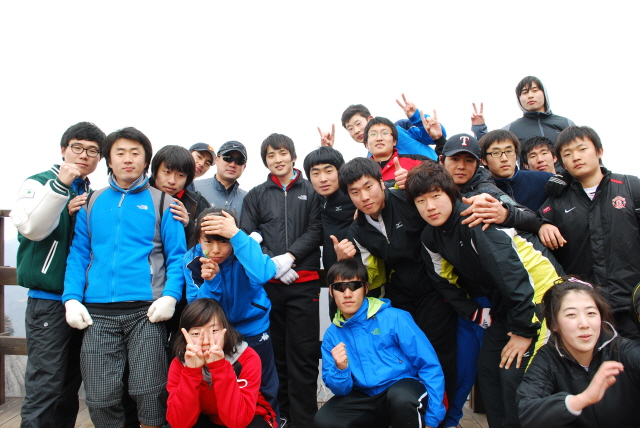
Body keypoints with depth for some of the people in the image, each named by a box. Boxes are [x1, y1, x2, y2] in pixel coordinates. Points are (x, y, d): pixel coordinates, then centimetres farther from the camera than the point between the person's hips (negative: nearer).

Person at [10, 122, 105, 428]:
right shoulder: (39, 183, -1)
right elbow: (31, 228, -18)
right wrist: (60, 185, -25)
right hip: (48, 302, -5)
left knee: (69, 388, 13)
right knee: (45, 387, -4)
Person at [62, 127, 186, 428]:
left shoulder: (160, 202, 6)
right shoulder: (92, 203, 14)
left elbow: (176, 256, 1)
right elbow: (78, 255, 12)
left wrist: (170, 295, -14)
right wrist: (72, 298, -1)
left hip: (146, 311, -2)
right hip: (98, 312, 3)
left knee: (148, 393, -2)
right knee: (100, 399, 3)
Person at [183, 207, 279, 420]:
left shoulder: (243, 251, -25)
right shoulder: (192, 260, -16)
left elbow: (262, 275, -48)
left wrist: (236, 234, -49)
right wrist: (211, 281, -33)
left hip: (252, 328, -2)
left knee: (264, 390, 12)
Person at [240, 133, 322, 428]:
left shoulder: (310, 192, 10)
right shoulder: (256, 195, 13)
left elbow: (315, 231, 0)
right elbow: (247, 236, 5)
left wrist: (290, 256, -13)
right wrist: (271, 263, -9)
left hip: (304, 282, -1)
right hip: (267, 282, 2)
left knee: (303, 353, -1)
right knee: (276, 351, 8)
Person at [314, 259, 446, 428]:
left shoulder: (394, 318, -12)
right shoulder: (332, 335, 1)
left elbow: (430, 366, -9)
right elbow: (341, 390, 2)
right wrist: (341, 369, -21)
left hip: (405, 390, -4)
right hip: (365, 398, 4)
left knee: (400, 396, -37)